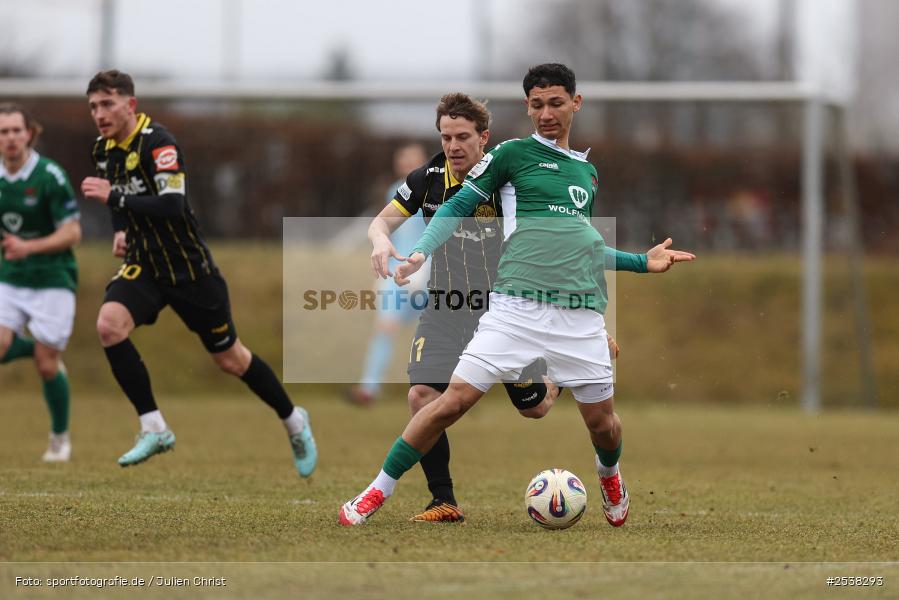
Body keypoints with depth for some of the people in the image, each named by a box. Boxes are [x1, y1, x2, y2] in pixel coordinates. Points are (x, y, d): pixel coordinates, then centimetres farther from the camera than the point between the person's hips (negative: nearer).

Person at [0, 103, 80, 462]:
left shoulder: (50, 176, -14)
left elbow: (72, 233, -15)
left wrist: (29, 247, -26)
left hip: (52, 280, -5)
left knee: (47, 366, -4)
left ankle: (60, 439, 18)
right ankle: (38, 349, 18)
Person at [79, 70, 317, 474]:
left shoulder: (158, 143, -21)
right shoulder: (103, 149, 3)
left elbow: (172, 206, -33)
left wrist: (113, 196, -33)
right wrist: (120, 230, 6)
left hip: (188, 268, -6)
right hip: (143, 265, 6)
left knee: (229, 358, 8)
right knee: (109, 326, -23)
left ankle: (293, 421, 33)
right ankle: (154, 429, -15)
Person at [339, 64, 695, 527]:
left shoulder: (587, 171, 21)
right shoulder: (512, 153, 6)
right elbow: (458, 207, 4)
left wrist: (643, 262, 26)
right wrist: (421, 253, -11)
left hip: (581, 312, 4)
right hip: (517, 306, -4)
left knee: (602, 422, 6)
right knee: (454, 400, -12)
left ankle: (609, 474, 43)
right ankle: (377, 492, 1)